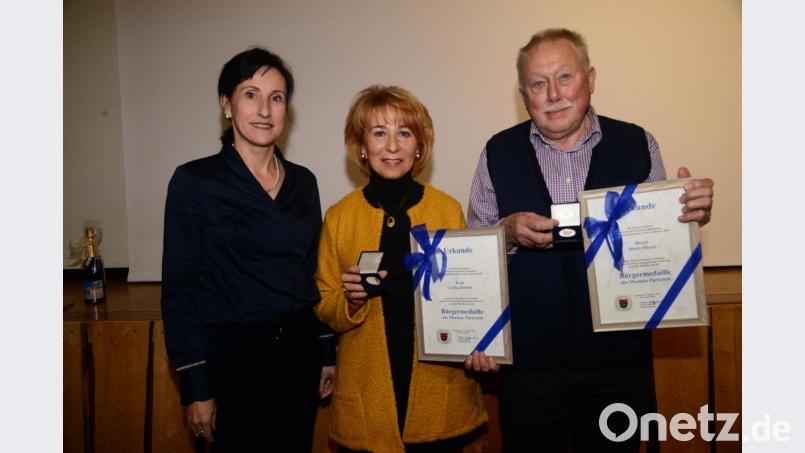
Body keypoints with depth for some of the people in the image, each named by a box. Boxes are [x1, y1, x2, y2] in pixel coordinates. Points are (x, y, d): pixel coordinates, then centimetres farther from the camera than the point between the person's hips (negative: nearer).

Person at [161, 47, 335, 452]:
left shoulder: (303, 182, 6)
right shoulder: (194, 182, -7)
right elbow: (179, 289, -8)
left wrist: (327, 352, 10)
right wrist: (195, 385, -10)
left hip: (299, 352, 4)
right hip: (230, 355, -4)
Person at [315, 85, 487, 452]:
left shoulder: (448, 209, -1)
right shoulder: (339, 216, -1)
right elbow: (324, 309, 5)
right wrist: (352, 300, -15)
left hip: (439, 388, 0)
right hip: (367, 392, 0)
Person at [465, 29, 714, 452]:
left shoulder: (636, 145, 0)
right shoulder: (499, 152, -1)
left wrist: (691, 214, -14)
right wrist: (508, 232, -17)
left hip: (619, 357, 1)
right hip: (528, 358, 0)